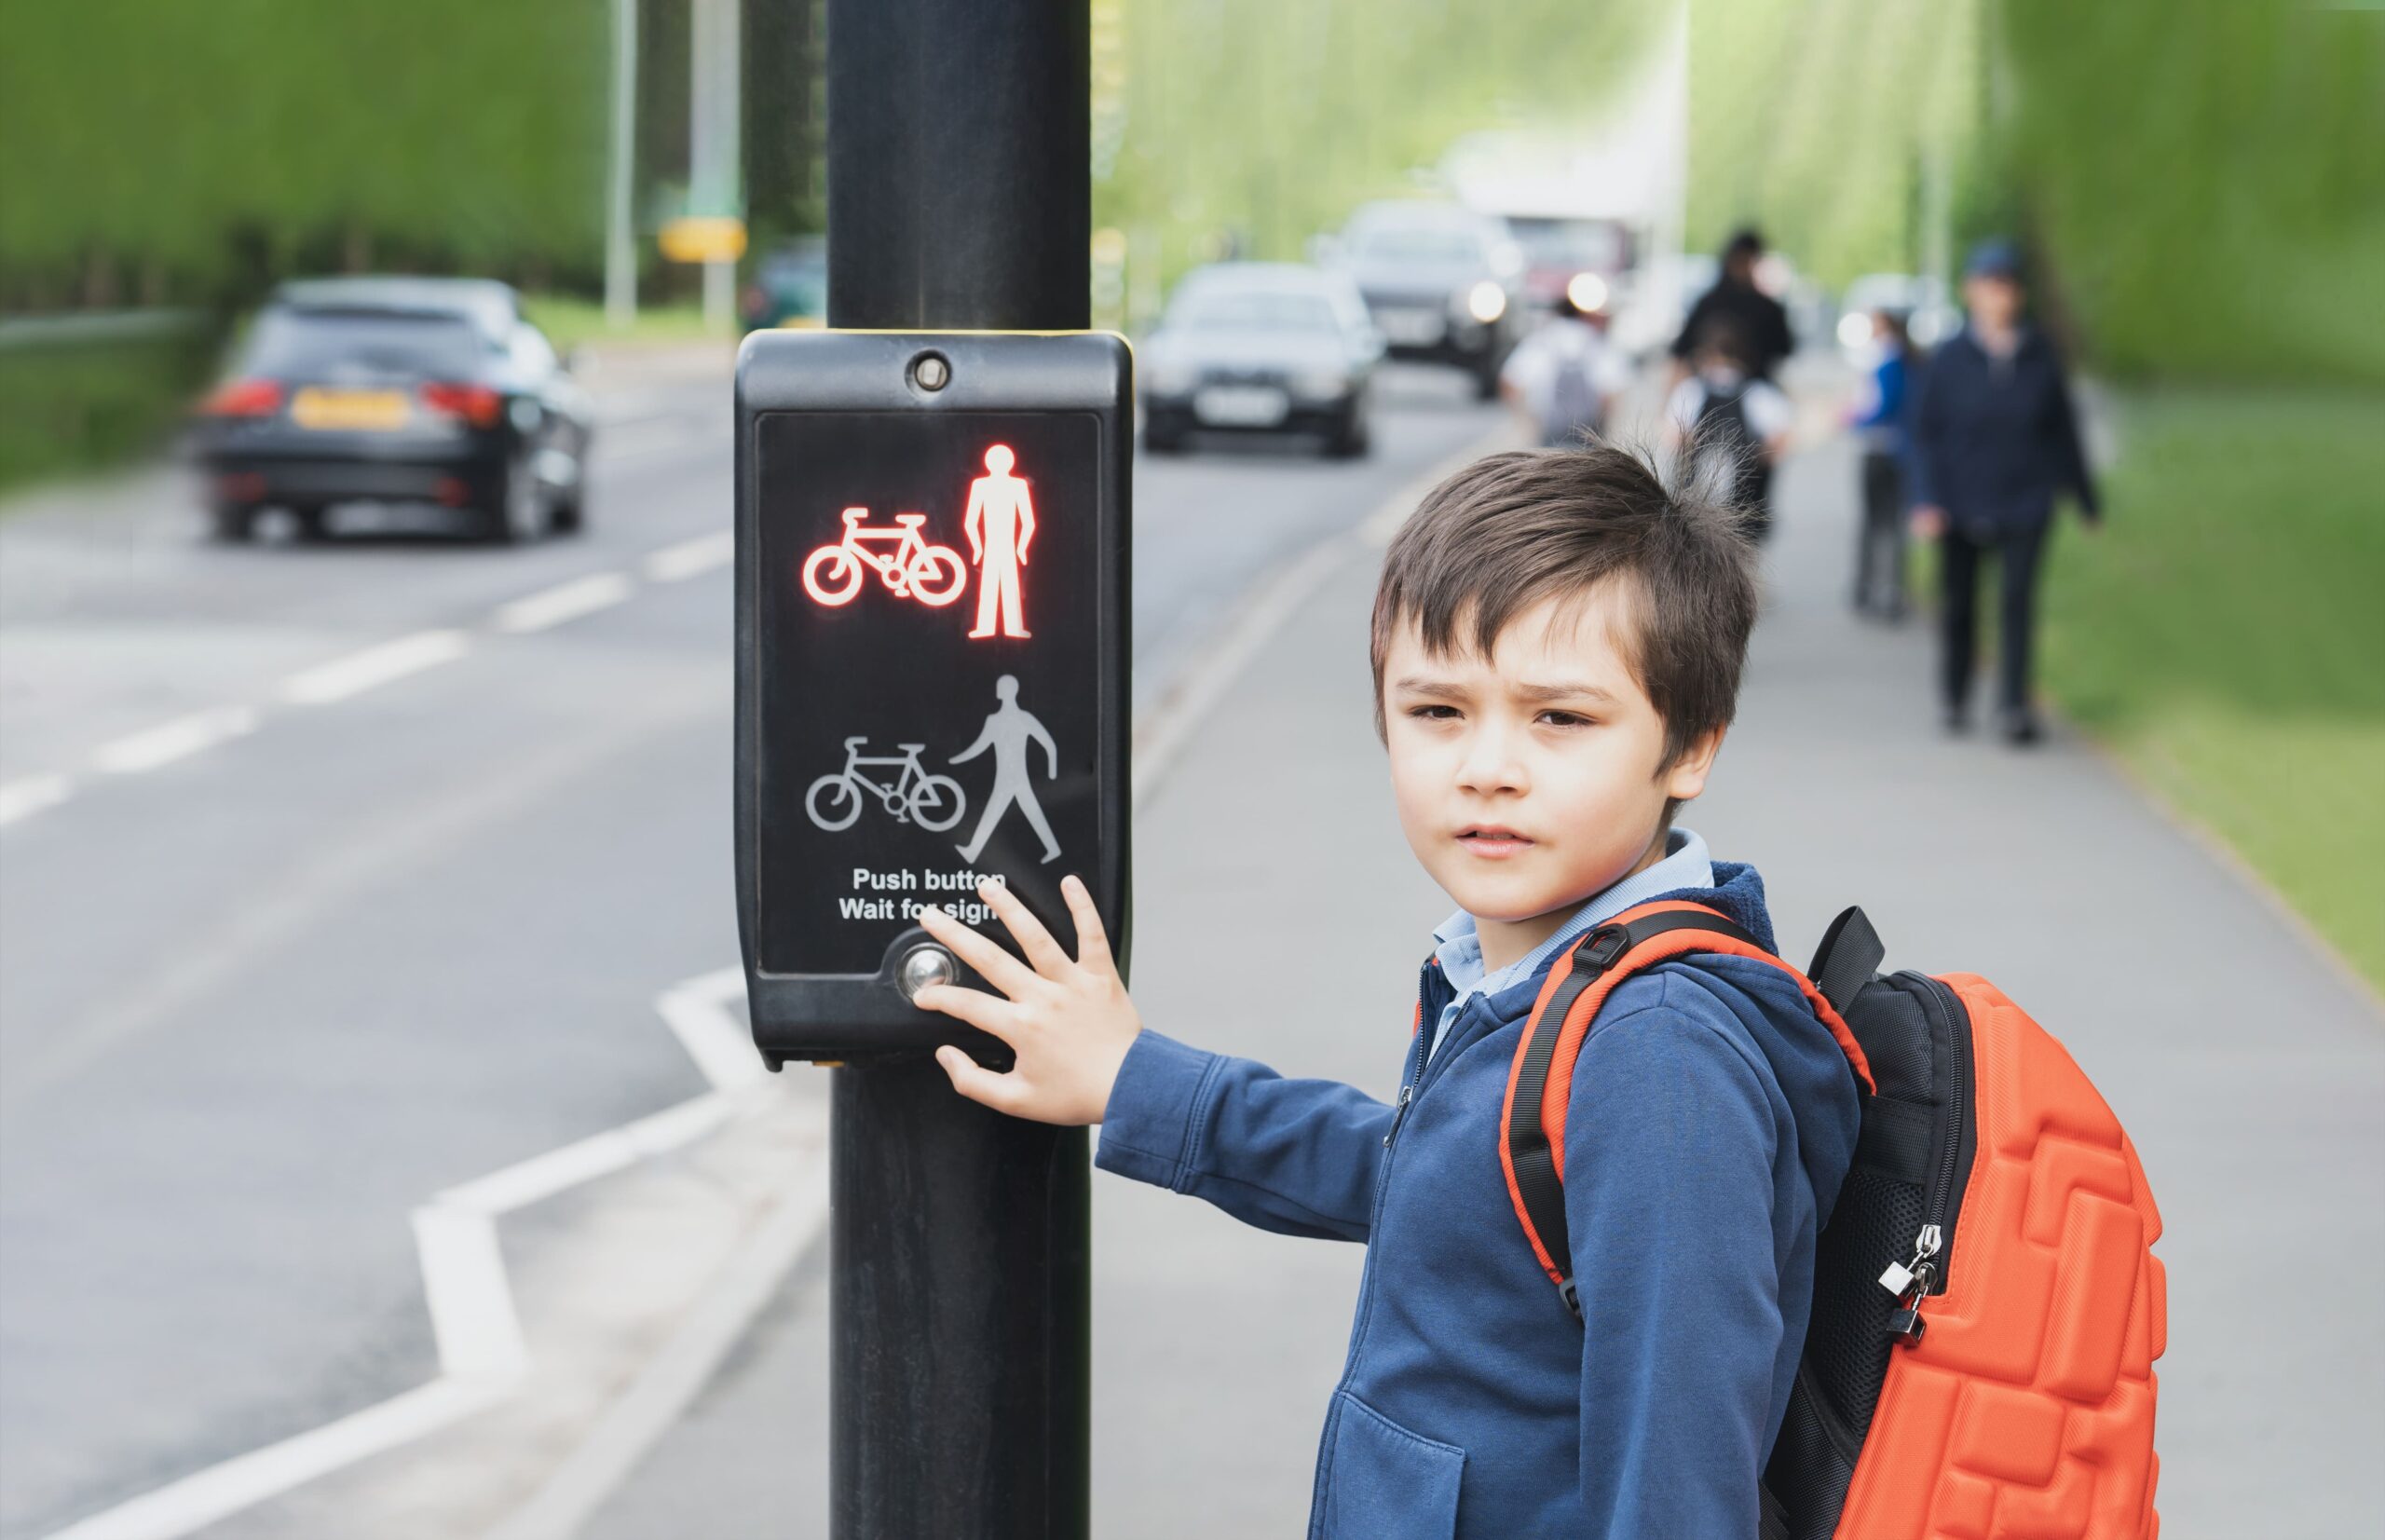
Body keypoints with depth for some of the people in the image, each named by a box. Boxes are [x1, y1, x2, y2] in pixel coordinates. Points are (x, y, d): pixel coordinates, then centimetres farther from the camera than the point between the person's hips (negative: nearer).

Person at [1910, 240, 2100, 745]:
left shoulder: (2040, 357, 0)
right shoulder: (1951, 359, -4)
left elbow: (2063, 431, 9)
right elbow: (1926, 433, -2)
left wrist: (2085, 498, 15)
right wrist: (1927, 502, -13)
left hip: (2024, 508, 0)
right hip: (1961, 508, 0)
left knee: (2018, 599, -13)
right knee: (1958, 604, 10)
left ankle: (2016, 705, -12)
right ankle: (1955, 698, 30)